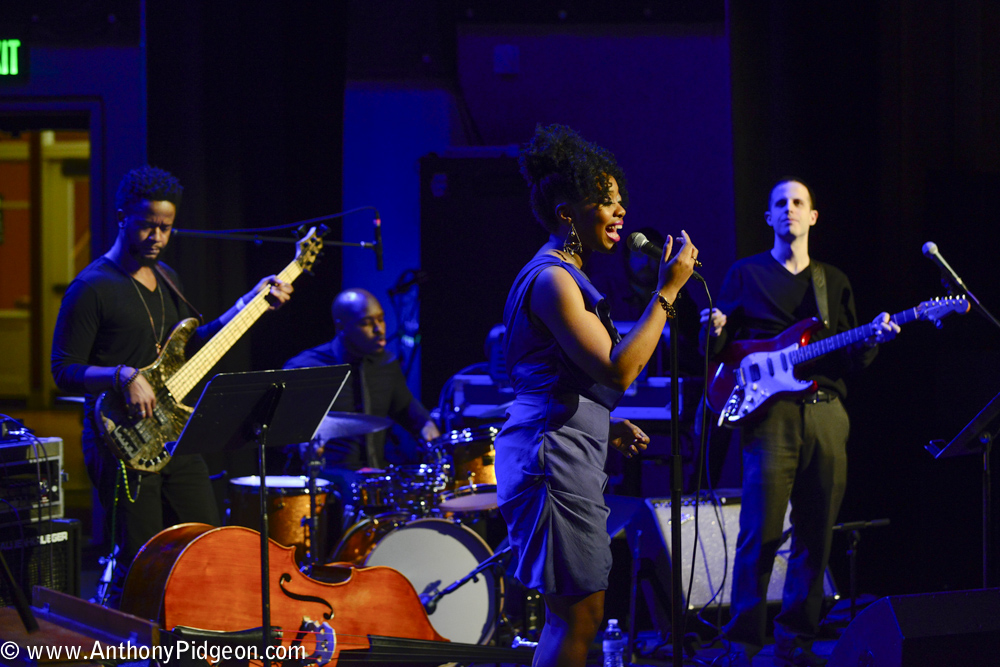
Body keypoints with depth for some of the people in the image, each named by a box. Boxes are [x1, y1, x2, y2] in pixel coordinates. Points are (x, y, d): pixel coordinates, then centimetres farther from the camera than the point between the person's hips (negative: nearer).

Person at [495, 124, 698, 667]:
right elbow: (619, 370, -22)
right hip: (553, 454, -11)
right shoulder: (552, 279, -14)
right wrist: (667, 291, -18)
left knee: (574, 616, 13)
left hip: (568, 453, 11)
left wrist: (609, 427, 15)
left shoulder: (563, 275, 19)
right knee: (579, 617, -10)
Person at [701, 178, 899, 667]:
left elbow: (851, 362, 17)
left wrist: (872, 342, -4)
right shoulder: (746, 274, 10)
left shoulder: (835, 282, 19)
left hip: (826, 411, 4)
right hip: (770, 411, -4)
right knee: (761, 533, -10)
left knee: (816, 534, 4)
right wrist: (714, 333, -14)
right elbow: (718, 355, 8)